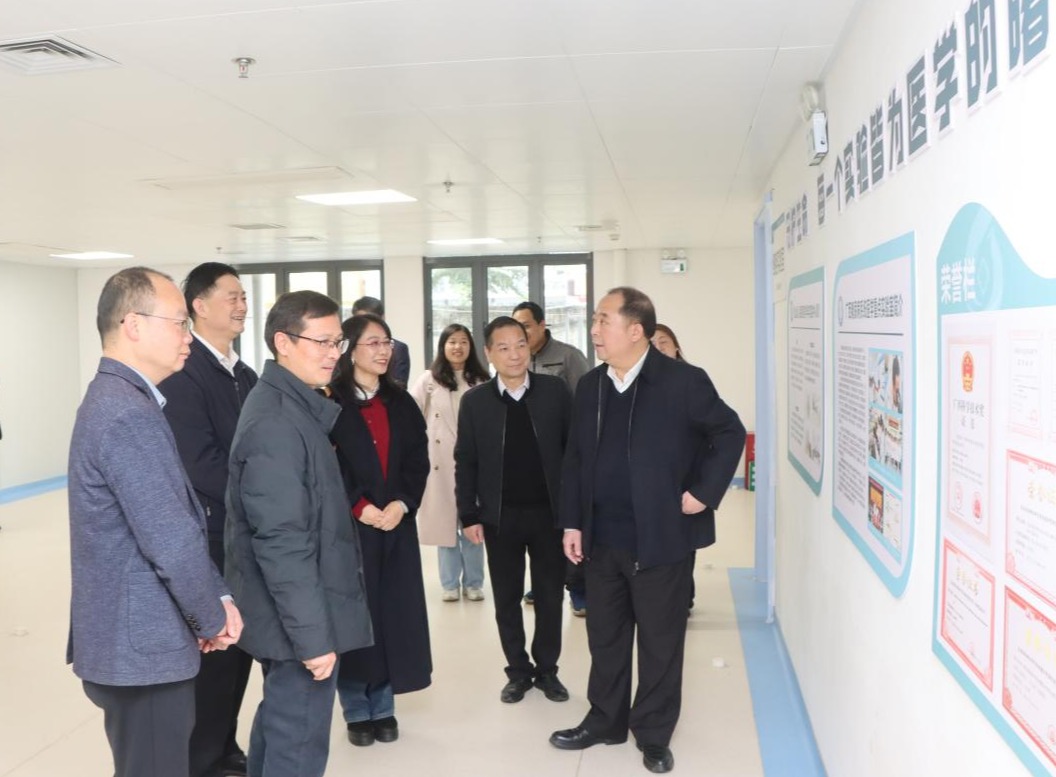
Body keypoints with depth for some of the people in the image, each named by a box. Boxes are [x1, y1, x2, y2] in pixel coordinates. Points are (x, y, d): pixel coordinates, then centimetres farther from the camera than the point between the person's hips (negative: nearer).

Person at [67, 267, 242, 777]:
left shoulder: (117, 398, 10)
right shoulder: (129, 414, -23)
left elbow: (183, 517, 11)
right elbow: (172, 542, -24)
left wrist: (217, 597, 5)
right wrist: (212, 619, -8)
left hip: (134, 637, 10)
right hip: (141, 645, -10)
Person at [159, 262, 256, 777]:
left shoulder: (245, 376, 12)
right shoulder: (182, 373, -15)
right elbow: (200, 463, -21)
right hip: (209, 537, -7)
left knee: (239, 643, 15)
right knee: (213, 648, 3)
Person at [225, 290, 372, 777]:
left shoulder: (289, 404, 9)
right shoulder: (276, 422, -22)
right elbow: (283, 543, -25)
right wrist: (312, 633, -22)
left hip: (289, 615, 10)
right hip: (299, 619, -10)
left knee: (278, 726, 24)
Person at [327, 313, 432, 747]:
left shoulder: (401, 403, 12)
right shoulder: (330, 401, -5)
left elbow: (418, 460, 6)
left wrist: (401, 504, -9)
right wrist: (360, 507, -15)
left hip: (396, 524, 4)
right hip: (348, 526, -4)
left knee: (394, 614, 6)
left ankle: (383, 708, 19)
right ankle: (356, 712, 15)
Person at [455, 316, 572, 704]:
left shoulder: (555, 390, -3)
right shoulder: (475, 400, -2)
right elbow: (465, 462, 1)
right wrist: (469, 515, -3)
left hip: (549, 511, 0)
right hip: (500, 516, 0)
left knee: (549, 595, 10)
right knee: (507, 599, 10)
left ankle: (547, 669, 26)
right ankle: (518, 672, 24)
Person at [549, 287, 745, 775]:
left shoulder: (683, 381, -11)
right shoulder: (590, 386, 6)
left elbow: (730, 434, -3)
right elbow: (575, 459, 10)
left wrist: (704, 492, -9)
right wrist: (572, 523, 5)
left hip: (662, 538, -5)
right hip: (602, 540, 5)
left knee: (660, 642, 9)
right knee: (604, 637, 16)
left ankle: (654, 735, 25)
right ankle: (605, 721, 34)